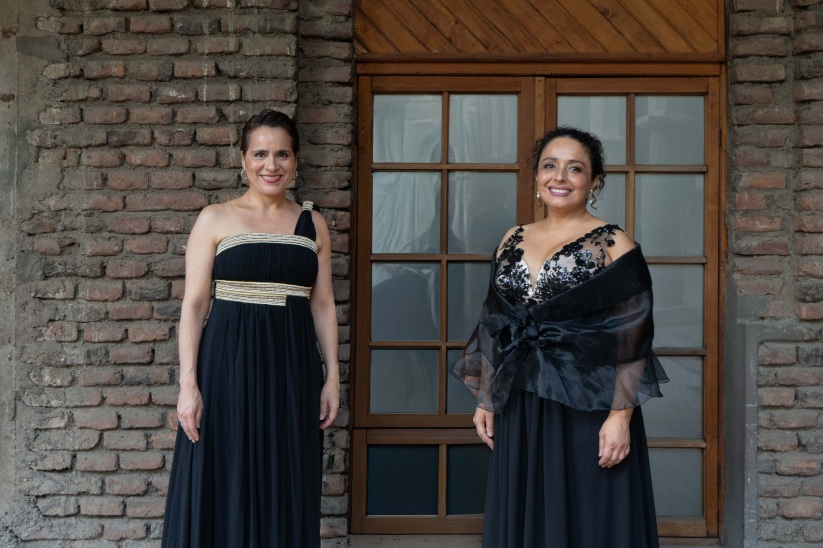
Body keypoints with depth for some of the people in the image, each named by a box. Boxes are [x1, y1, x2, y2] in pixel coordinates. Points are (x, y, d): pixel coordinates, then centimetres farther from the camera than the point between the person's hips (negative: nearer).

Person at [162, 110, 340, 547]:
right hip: (228, 363, -2)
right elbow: (194, 304, -3)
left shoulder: (313, 224, 8)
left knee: (285, 491, 8)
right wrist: (188, 383, -10)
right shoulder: (215, 220, 0)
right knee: (221, 488, 2)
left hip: (292, 368, 3)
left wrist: (332, 375, 4)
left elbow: (323, 305, 10)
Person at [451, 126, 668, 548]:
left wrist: (620, 416, -16)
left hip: (586, 409, -5)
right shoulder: (513, 241, 10)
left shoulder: (613, 245, -5)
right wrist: (485, 400, 11)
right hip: (518, 411, 5)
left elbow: (631, 339, -10)